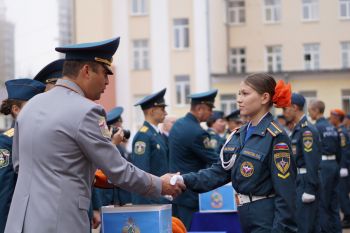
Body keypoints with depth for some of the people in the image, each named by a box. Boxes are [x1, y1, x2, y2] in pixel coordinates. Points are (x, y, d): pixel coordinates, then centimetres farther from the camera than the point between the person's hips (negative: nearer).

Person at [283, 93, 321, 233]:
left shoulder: (307, 130, -14)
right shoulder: (297, 129, 15)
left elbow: (312, 162, -20)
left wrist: (309, 190, -21)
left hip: (306, 183, -9)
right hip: (298, 183, 9)